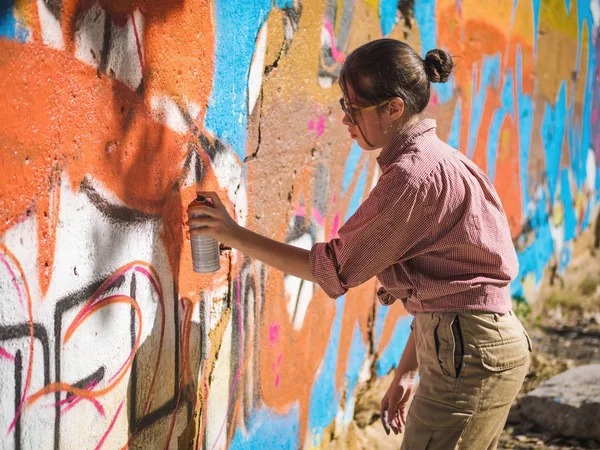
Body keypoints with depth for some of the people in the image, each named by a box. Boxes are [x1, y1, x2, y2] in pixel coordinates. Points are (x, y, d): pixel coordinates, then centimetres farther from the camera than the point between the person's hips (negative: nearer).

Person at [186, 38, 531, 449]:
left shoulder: (415, 173, -17)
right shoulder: (431, 160, 13)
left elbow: (336, 267, -12)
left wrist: (234, 234, -7)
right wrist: (407, 373, 20)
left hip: (470, 350, -10)